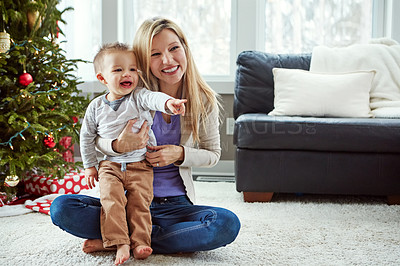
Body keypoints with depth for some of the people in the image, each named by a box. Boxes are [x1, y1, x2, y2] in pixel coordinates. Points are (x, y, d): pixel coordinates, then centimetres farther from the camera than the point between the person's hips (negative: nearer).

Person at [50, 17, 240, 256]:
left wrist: (180, 154, -13)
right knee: (61, 209, -23)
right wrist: (119, 146, -22)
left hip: (175, 204, 0)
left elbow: (213, 153, 8)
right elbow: (95, 140, 2)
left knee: (227, 224, -30)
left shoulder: (204, 100, -3)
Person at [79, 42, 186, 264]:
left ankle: (140, 242, -6)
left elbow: (154, 98, -28)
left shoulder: (139, 97, -4)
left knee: (140, 203, -11)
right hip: (110, 166, 1)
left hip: (141, 166, -1)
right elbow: (87, 136, 13)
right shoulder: (96, 107, 2)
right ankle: (120, 243, -18)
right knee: (111, 200, -18)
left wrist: (168, 103, -51)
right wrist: (89, 165, 13)